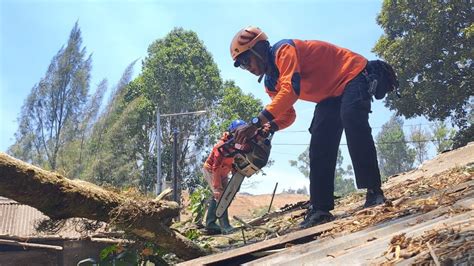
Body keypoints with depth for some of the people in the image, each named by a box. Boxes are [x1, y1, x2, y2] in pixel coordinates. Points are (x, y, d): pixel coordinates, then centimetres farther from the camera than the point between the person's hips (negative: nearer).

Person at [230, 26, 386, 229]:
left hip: (353, 76, -9)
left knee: (351, 121, -34)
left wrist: (255, 124, -41)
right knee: (319, 148, -5)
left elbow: (291, 90, -38)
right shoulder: (270, 83, 4)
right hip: (330, 96, 9)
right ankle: (320, 209, -5)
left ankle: (374, 192, -31)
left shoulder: (283, 50, -24)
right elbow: (287, 115, 6)